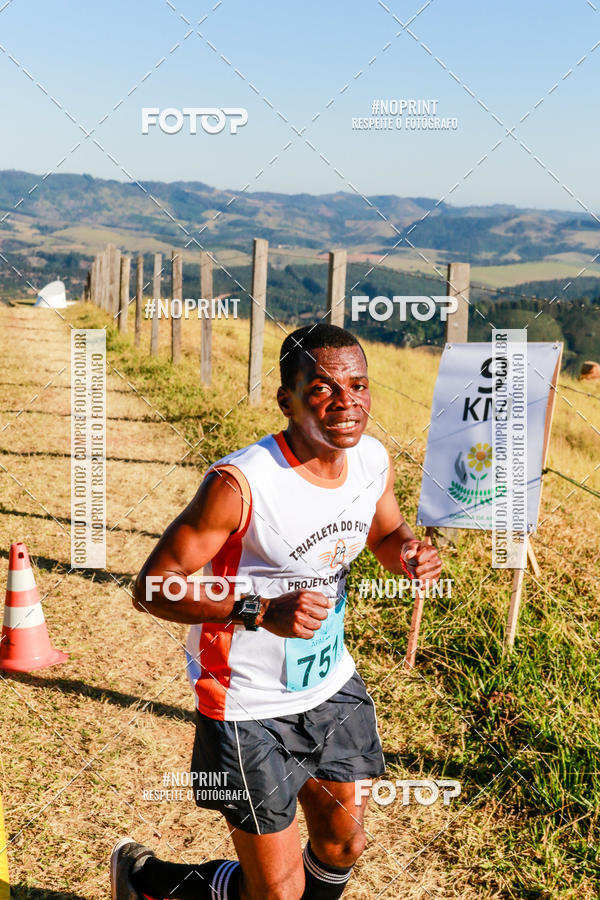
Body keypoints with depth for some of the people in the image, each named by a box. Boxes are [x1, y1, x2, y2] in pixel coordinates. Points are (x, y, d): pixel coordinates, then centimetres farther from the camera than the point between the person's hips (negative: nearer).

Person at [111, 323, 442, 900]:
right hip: (250, 705, -6)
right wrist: (260, 612, -36)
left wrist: (409, 553, -10)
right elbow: (151, 589, -24)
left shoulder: (374, 460, -6)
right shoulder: (241, 483, -28)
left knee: (343, 846, 21)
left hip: (331, 686, 7)